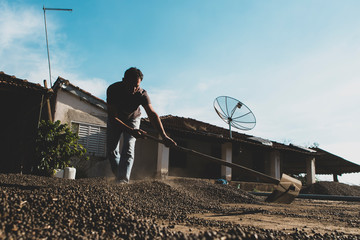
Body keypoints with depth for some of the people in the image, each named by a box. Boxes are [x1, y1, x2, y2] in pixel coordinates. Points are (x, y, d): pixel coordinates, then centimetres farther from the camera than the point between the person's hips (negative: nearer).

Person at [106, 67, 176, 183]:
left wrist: (163, 136, -57)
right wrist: (131, 131, -49)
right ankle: (119, 176, 23)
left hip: (132, 119, -1)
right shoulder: (113, 90, -34)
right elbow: (113, 117, -36)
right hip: (115, 120, 1)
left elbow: (152, 114, -42)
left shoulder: (142, 94, -32)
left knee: (128, 149, -17)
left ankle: (123, 181, -18)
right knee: (111, 150, 2)